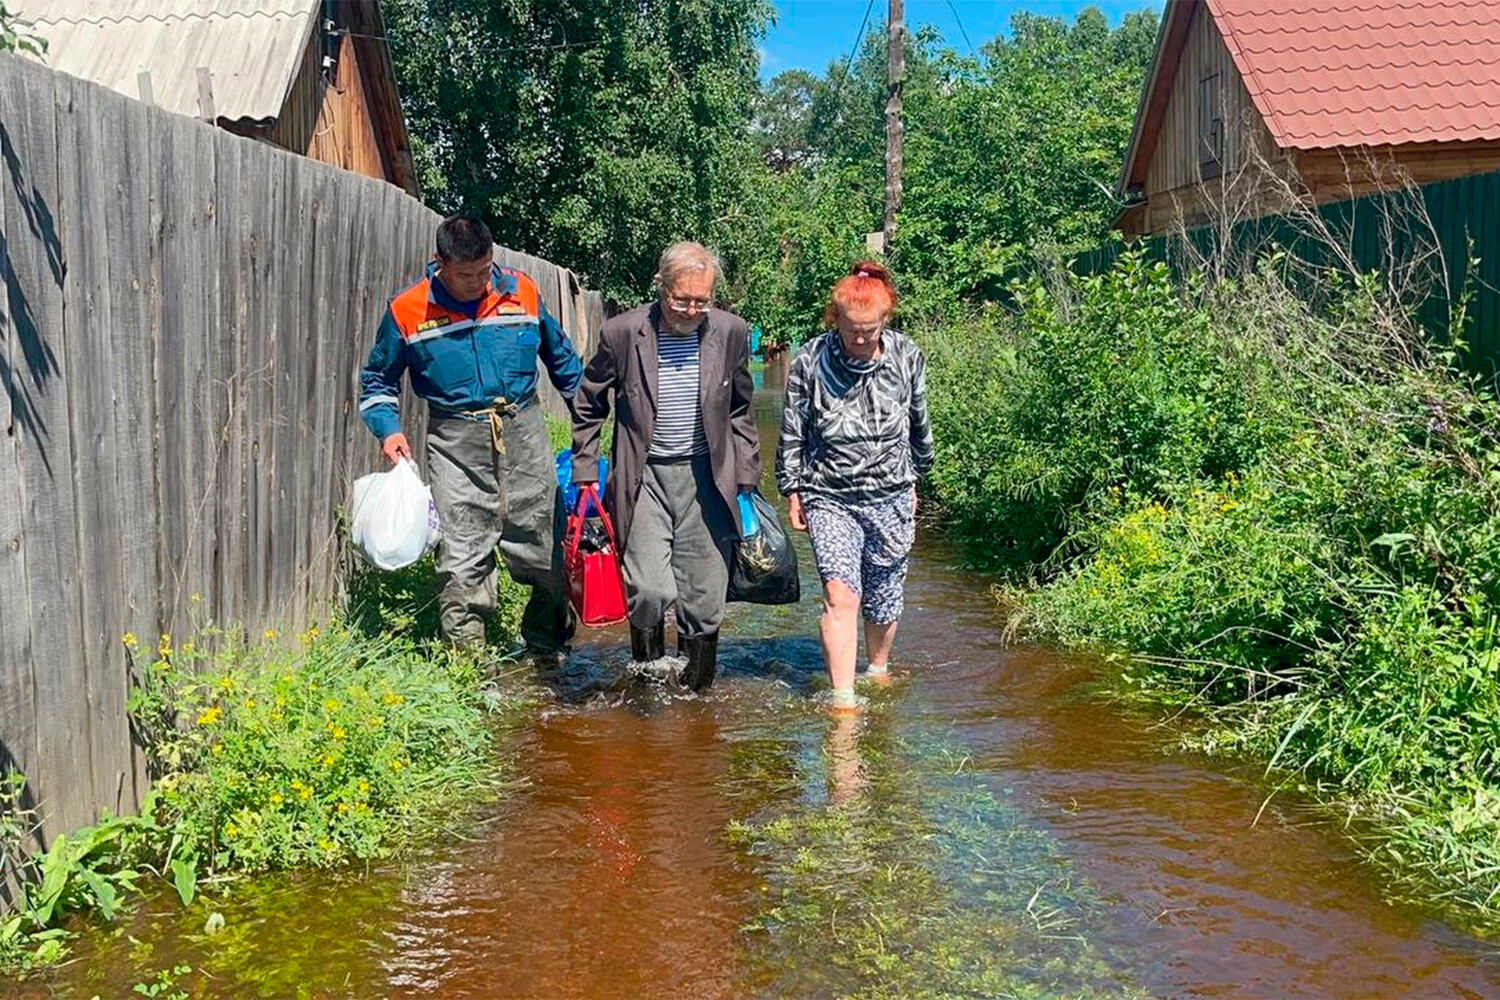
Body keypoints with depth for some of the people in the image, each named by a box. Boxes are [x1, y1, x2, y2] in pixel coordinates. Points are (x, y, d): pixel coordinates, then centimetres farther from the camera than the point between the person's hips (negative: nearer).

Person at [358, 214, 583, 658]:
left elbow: (561, 357, 17)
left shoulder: (522, 292, 1)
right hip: (455, 442, -2)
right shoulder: (408, 312, -3)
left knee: (544, 547, 8)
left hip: (522, 432, 2)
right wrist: (388, 428, -4)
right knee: (462, 556, -3)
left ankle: (549, 646, 28)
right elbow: (377, 379, 11)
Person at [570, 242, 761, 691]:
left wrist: (746, 477, 12)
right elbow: (587, 405, 7)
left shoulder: (730, 332, 0)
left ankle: (694, 696, 23)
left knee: (704, 599, 4)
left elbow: (740, 411, 14)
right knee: (651, 590, -15)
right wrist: (586, 476, 3)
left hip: (707, 479, 2)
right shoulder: (623, 333, -7)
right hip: (643, 478, -2)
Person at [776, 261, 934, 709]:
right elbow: (792, 433, 2)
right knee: (841, 596, -16)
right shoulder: (810, 362, -9)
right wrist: (793, 490, 4)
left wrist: (914, 477, 21)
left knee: (883, 599, 11)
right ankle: (843, 699, -13)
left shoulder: (907, 357, -2)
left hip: (890, 498, 2)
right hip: (829, 498, -2)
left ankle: (879, 670, 37)